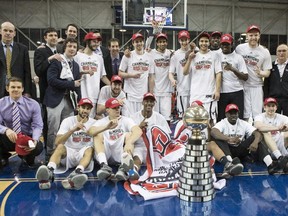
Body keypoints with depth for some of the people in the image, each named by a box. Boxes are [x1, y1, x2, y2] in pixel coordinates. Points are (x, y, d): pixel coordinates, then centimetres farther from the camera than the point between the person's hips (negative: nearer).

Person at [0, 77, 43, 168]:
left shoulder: (33, 104, -6)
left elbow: (37, 126, -13)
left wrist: (35, 140, -34)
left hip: (27, 138, -1)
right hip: (8, 139, 1)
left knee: (39, 147, -34)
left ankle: (27, 158, 7)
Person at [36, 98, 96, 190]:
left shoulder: (94, 123, 4)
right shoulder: (68, 121, -1)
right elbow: (57, 142, -14)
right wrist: (73, 130, -26)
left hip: (83, 154, 0)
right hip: (68, 153, 0)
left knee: (89, 149, -34)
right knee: (60, 147, -32)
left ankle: (75, 174, -62)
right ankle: (49, 172, -59)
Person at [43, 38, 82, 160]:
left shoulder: (75, 65, 15)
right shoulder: (56, 61, -4)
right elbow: (51, 80, -16)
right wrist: (71, 84, -14)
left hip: (70, 100, 6)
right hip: (56, 99, -6)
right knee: (53, 129, -3)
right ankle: (50, 154, 9)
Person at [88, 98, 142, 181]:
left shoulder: (126, 120, 2)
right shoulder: (101, 122, 5)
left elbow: (138, 131, -20)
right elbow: (91, 131, -18)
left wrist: (129, 143, -41)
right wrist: (107, 127, -37)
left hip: (121, 154, -1)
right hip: (105, 155, 1)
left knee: (128, 134, -21)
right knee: (99, 134, -19)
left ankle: (124, 168, -46)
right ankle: (104, 166, -40)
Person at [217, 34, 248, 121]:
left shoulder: (238, 57, 6)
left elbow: (245, 77, 0)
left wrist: (233, 69, -15)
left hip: (236, 92, -1)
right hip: (222, 93, 1)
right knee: (221, 119, 2)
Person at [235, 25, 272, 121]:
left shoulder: (265, 52, 0)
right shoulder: (239, 48, 1)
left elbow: (267, 73, 0)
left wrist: (260, 73, -21)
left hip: (256, 86, 0)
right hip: (242, 85, 0)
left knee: (257, 115, 1)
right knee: (244, 115, 4)